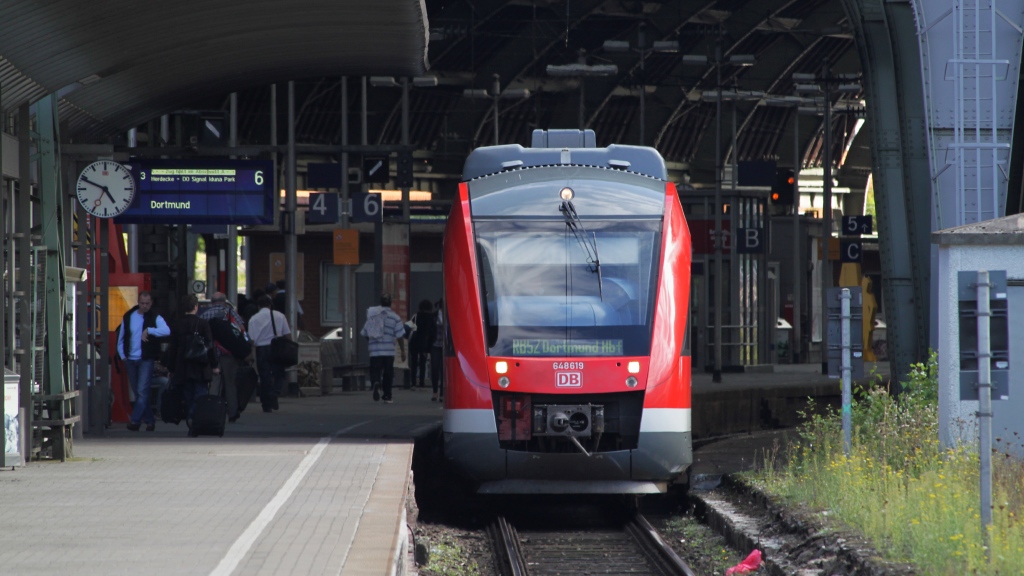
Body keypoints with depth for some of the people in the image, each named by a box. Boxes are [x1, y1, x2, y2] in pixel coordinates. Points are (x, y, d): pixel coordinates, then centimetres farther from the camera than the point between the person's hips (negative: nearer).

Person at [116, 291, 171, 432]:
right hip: (130, 360, 5)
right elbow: (121, 338, 15)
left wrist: (149, 330, -31)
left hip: (146, 360, -5)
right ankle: (149, 419, 18)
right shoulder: (128, 317, 7)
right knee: (137, 392, 9)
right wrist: (122, 355, 5)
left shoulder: (155, 318, -4)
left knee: (142, 391, -13)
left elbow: (166, 330, -23)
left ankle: (135, 420, -13)